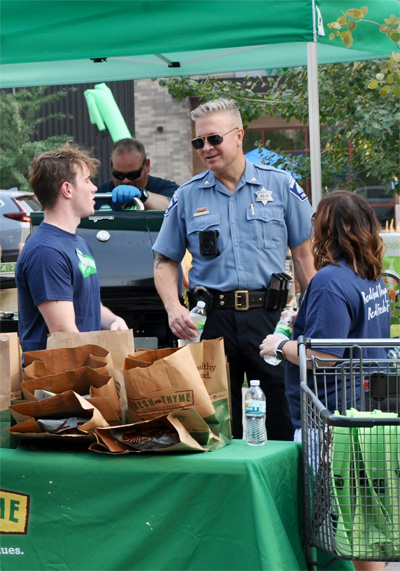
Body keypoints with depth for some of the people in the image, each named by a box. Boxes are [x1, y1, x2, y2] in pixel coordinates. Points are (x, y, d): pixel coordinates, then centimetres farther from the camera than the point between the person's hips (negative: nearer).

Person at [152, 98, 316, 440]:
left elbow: (305, 253, 7)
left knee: (285, 420, -2)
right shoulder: (187, 197, 10)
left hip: (269, 315, -1)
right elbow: (165, 261, 14)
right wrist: (173, 308, -5)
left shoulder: (279, 185, 5)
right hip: (212, 321, 1)